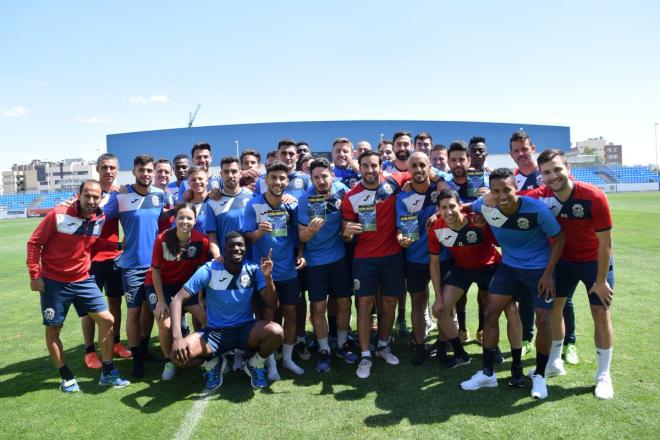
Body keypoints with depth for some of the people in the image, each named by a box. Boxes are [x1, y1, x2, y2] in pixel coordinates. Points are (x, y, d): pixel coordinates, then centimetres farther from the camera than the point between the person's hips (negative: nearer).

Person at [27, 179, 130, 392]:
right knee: (53, 329, 6)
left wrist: (119, 245, 0)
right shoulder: (58, 215, -18)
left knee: (107, 320, -1)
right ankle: (66, 377, 25)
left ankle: (108, 373, 12)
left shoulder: (100, 219, -3)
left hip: (83, 280, 4)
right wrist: (35, 274, -10)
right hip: (54, 281, -4)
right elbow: (34, 243, -9)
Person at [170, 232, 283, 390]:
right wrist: (177, 337, -30)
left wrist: (268, 277, -30)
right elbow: (177, 300, -16)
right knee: (179, 353, -27)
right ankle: (213, 364, 9)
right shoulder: (209, 270, -12)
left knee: (276, 332, -30)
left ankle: (254, 365, 4)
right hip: (215, 332, 0)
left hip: (246, 329, 1)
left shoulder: (254, 270, -8)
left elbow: (272, 305, -12)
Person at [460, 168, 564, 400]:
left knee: (543, 320, -4)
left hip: (538, 269, -3)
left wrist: (548, 274, -14)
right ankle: (487, 373, 12)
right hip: (508, 266, 3)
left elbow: (559, 238, -12)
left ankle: (539, 376, 19)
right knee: (490, 313, -1)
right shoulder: (485, 205, -18)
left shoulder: (536, 209, -26)